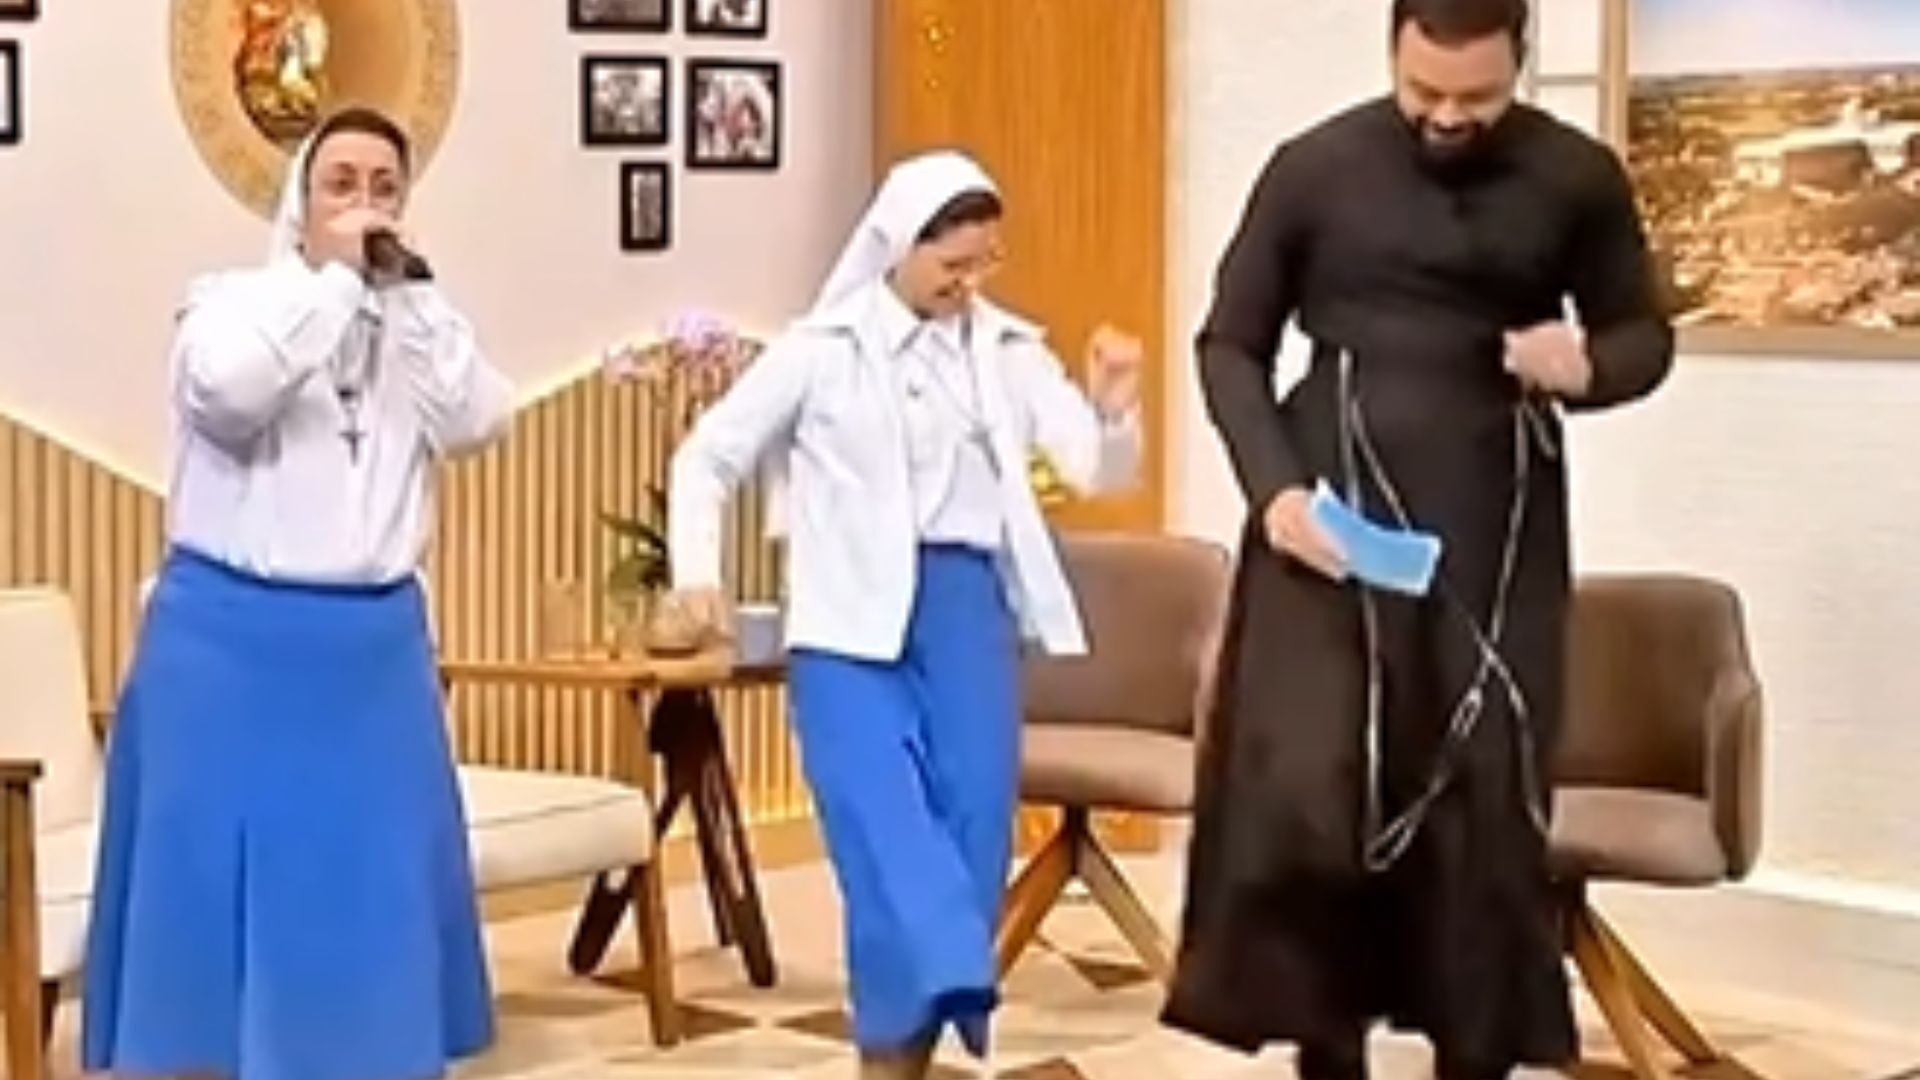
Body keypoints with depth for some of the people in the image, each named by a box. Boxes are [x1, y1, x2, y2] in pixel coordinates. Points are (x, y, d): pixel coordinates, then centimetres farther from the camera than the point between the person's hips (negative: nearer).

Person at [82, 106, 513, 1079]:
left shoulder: (419, 321, 10)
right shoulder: (230, 301, -1)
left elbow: (480, 420, -6)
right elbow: (229, 394, -23)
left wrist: (406, 292, -8)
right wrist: (333, 278, -16)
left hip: (374, 645, 4)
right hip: (229, 642, -4)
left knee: (368, 875, 10)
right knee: (214, 869, 1)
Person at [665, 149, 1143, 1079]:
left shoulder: (1009, 351, 7)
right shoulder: (822, 350, 0)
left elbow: (1098, 471, 2)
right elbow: (707, 457, 8)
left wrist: (1114, 412, -19)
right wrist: (696, 570, -4)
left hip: (971, 612, 3)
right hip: (854, 623, -3)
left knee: (970, 837, 4)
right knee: (891, 836, -13)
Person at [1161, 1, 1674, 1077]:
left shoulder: (1578, 178, 2)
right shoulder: (1315, 168, -1)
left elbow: (1646, 334, 14)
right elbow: (1230, 344, 6)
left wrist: (1590, 368, -10)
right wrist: (1273, 486, -10)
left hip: (1497, 531, 1)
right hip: (1331, 515, -1)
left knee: (1487, 816, 2)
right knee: (1301, 799, -7)